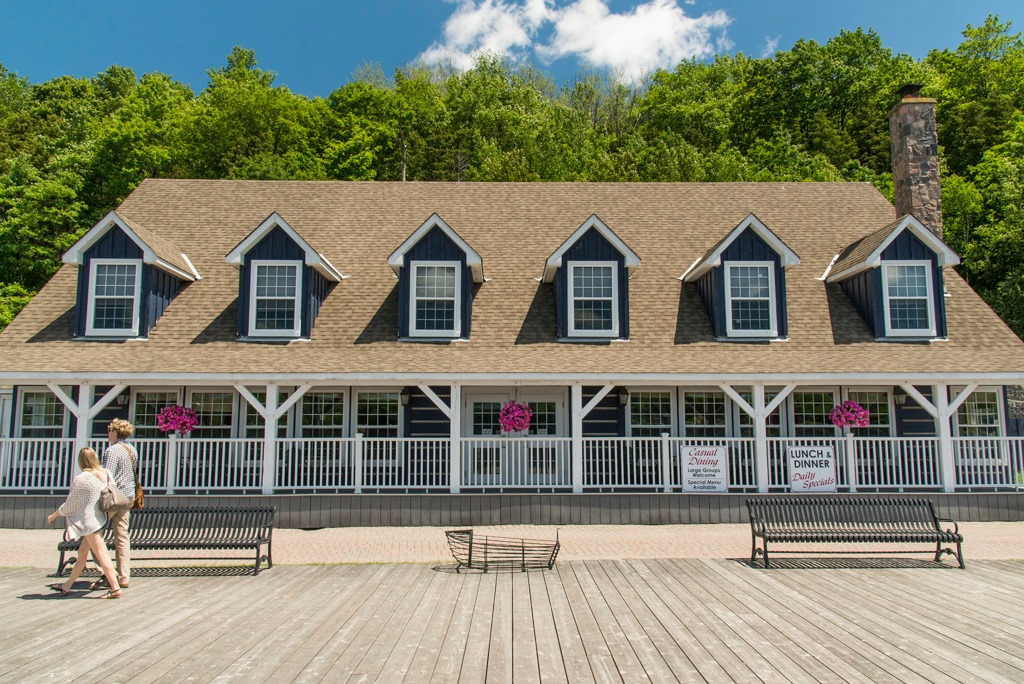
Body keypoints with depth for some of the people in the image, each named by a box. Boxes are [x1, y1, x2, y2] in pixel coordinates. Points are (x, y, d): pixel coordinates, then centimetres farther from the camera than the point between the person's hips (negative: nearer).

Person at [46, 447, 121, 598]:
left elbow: (70, 504, -6)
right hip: (98, 517, 8)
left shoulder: (81, 479, -15)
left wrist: (54, 515, 10)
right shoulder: (104, 474, 1)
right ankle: (67, 586, 30)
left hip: (89, 521, -8)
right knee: (82, 553, 18)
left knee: (101, 555, -8)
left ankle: (115, 588, -9)